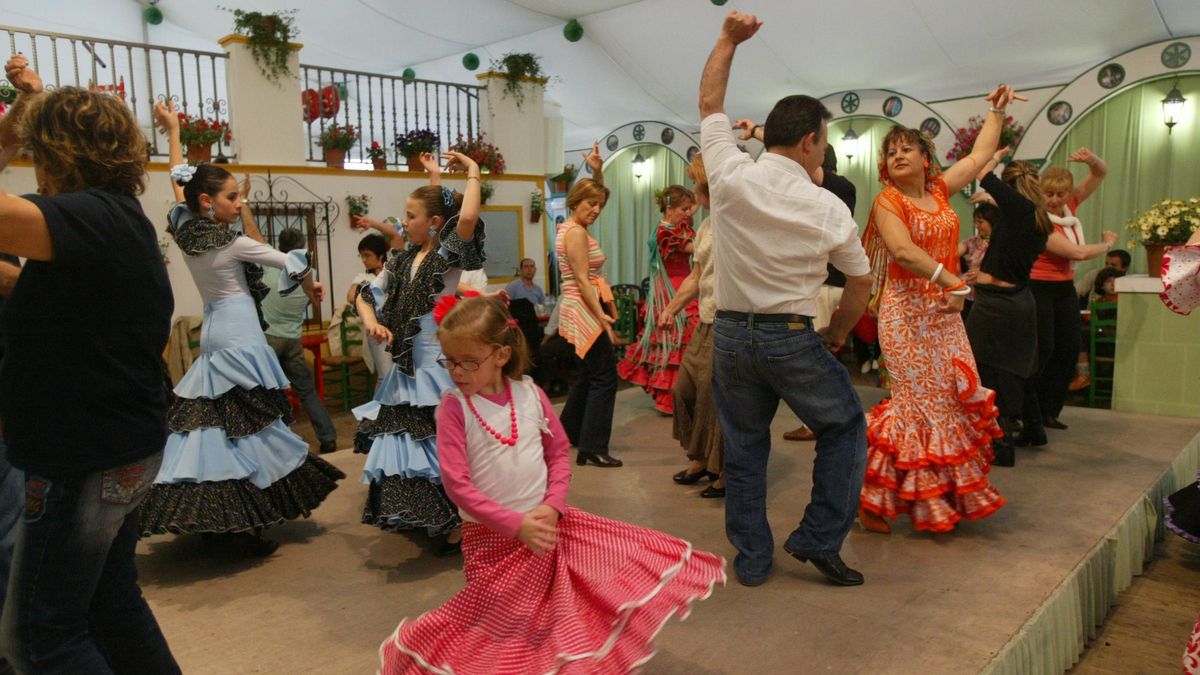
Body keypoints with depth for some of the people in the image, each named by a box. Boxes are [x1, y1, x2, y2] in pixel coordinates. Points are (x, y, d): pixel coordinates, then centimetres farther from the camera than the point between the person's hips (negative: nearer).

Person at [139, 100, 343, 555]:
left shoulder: (186, 233, 6)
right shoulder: (230, 243, -13)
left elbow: (180, 181, 20)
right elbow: (289, 262, -7)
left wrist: (172, 132, 33)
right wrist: (311, 287, 14)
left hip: (213, 331, 8)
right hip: (239, 333, -8)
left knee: (212, 418, 10)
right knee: (245, 423, -6)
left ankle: (215, 525, 15)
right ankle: (241, 531, -5)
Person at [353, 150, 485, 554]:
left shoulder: (448, 256, -9)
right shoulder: (401, 261, 11)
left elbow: (467, 218, -29)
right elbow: (366, 297, 18)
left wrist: (473, 172, -15)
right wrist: (372, 322, -3)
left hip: (437, 365, -8)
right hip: (405, 367, 8)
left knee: (441, 446, -6)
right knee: (407, 443, 16)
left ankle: (456, 526, 9)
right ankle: (432, 518, 33)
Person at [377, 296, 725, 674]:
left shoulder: (530, 394, -4)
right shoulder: (453, 407, -13)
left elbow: (559, 453, 4)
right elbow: (457, 484, -16)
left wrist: (552, 506, -11)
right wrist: (515, 524, -21)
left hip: (544, 521, 3)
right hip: (491, 534, -3)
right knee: (503, 621, 7)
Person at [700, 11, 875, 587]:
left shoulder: (730, 176, -7)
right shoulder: (829, 209, -8)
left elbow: (709, 103, 9)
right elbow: (861, 282, 5)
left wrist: (728, 39, 15)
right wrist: (837, 334, 20)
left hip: (730, 334, 3)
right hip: (793, 339, -3)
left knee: (743, 449, 14)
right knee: (846, 429, 18)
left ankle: (751, 560, 24)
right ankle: (819, 539, 17)